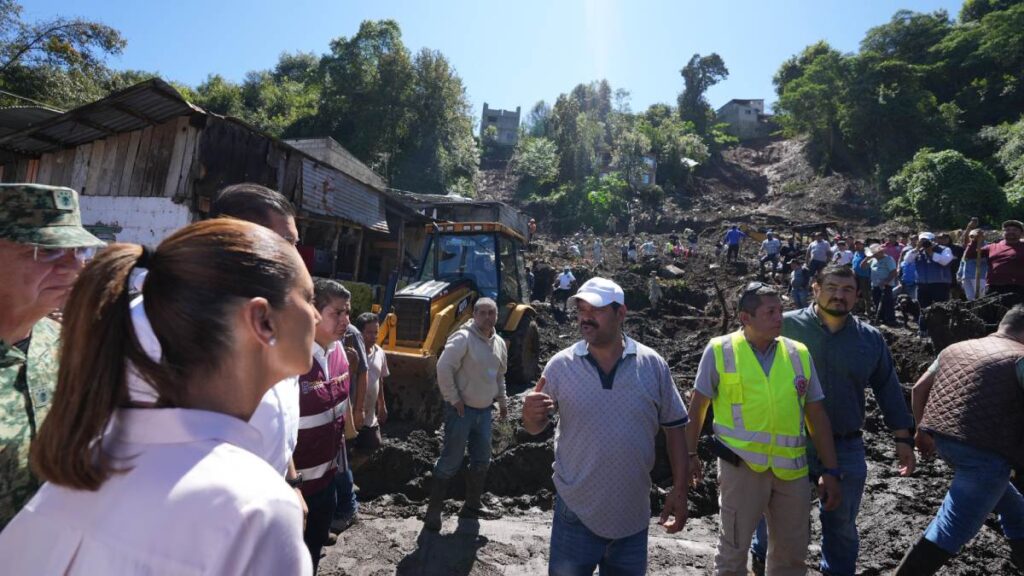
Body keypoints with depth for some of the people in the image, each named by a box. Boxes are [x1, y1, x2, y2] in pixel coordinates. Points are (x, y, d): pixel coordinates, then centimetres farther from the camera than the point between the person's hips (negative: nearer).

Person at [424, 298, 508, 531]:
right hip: (462, 409, -7)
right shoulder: (463, 338, -17)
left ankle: (472, 505, 33)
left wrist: (502, 402, 20)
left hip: (485, 410, 8)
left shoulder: (499, 343, 8)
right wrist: (453, 399, -19)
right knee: (451, 461, -1)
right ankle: (433, 510, 14)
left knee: (482, 460, 16)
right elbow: (443, 368, -22)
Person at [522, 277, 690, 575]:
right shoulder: (560, 365, -10)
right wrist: (530, 413, -24)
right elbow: (536, 427, -2)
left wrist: (679, 490, 0)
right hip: (576, 513, -1)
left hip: (632, 516, 2)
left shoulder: (653, 365, -7)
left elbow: (674, 427, 2)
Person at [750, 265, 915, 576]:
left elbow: (888, 389, 10)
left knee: (843, 524, 19)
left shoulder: (871, 338, 2)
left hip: (846, 448, 2)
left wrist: (903, 438, 10)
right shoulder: (786, 326, -10)